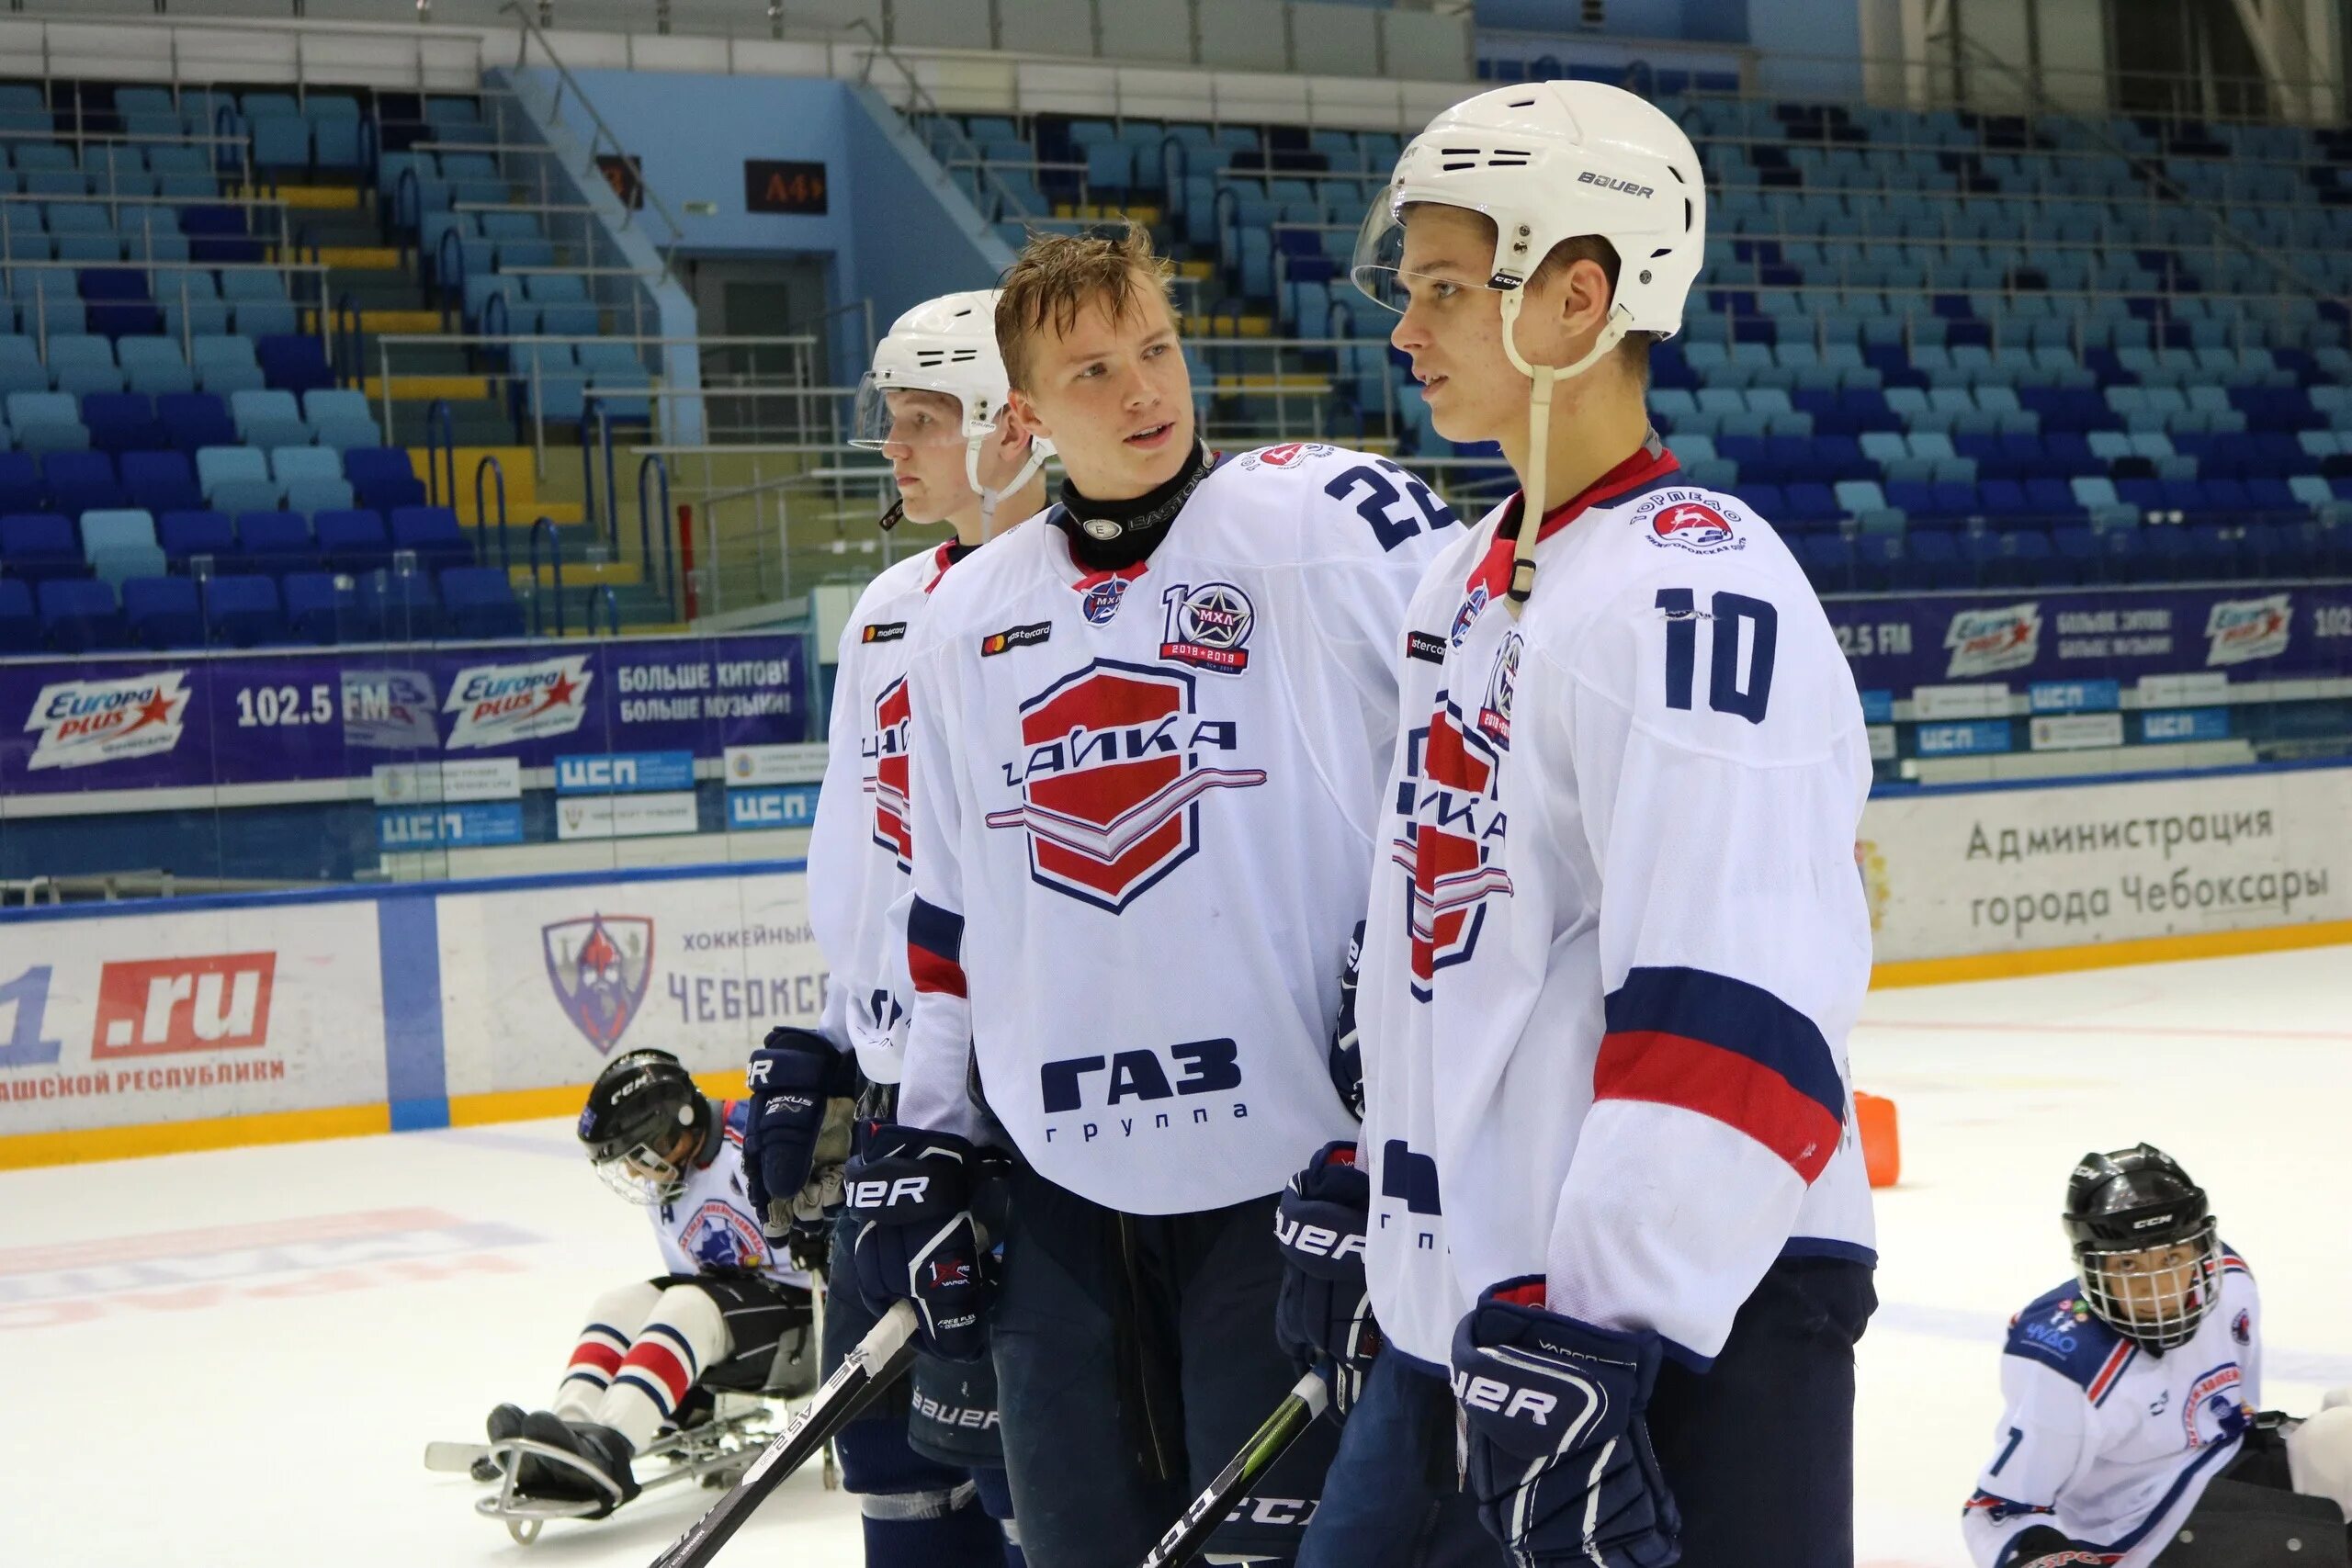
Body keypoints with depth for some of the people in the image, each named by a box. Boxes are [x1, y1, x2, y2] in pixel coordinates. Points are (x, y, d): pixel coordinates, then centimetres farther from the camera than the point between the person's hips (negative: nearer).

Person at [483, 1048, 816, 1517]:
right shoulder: (669, 1192, 11)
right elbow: (693, 1285, 19)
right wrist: (692, 1400, 16)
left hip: (806, 1307, -9)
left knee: (688, 1311, -30)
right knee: (618, 1307, -7)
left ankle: (607, 1448, -44)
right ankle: (572, 1426, -29)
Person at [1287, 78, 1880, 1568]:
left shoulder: (1697, 594, -17)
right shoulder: (1468, 583, 13)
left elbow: (1732, 1011, -25)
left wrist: (1591, 1344, -29)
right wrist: (1363, 1180, 22)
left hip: (1685, 1323, -9)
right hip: (1459, 1305, 9)